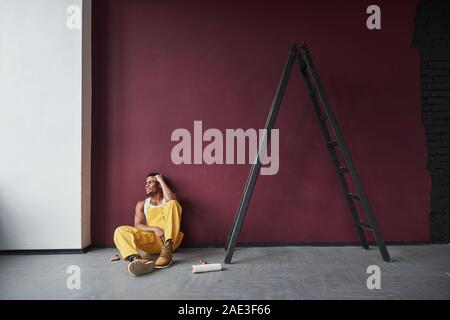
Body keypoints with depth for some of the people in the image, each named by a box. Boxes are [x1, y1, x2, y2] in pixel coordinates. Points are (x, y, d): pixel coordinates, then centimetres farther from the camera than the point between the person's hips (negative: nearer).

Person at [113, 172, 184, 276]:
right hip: (151, 240, 2)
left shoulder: (168, 199, 14)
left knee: (173, 204, -22)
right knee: (120, 231, -17)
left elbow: (172, 200, -13)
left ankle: (167, 252, -36)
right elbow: (138, 225, 4)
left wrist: (161, 180, -1)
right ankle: (136, 259, -49)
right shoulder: (142, 204, 19)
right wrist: (154, 229, -16)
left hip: (170, 240, -2)